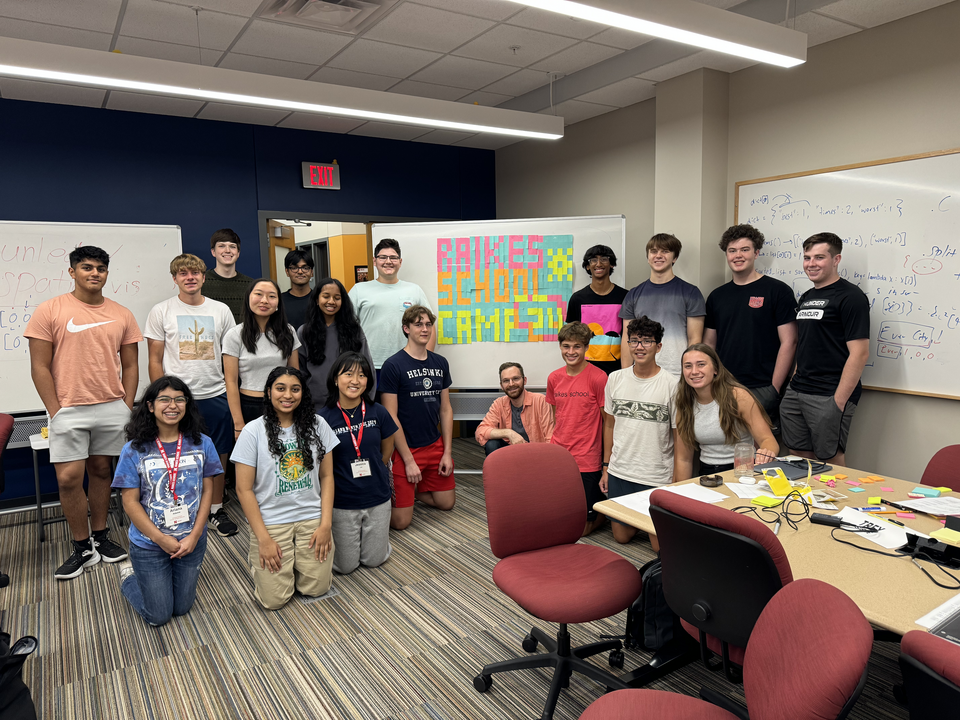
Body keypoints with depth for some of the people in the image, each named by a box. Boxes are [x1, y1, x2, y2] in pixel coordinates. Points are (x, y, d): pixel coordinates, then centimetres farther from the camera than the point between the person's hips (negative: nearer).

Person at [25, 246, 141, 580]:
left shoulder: (121, 314, 7)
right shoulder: (50, 310, -2)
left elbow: (130, 365, 10)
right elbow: (40, 367, -4)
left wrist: (127, 406, 2)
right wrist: (56, 412, -8)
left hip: (112, 408, 3)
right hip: (68, 410, -2)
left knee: (101, 470, 12)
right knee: (69, 478, -3)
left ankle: (101, 537, 26)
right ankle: (82, 548, 13)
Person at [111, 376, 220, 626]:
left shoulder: (202, 444, -6)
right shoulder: (134, 450, -12)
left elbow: (207, 491, -3)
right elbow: (130, 502, -10)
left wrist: (194, 536, -11)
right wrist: (162, 539, -14)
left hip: (191, 541, 2)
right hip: (149, 544, -2)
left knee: (182, 607, 14)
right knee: (158, 616, 10)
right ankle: (129, 575, 35)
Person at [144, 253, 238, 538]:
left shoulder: (221, 310, 7)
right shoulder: (161, 311, 2)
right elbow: (155, 360, 2)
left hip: (216, 395, 2)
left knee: (219, 456, 7)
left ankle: (216, 510, 23)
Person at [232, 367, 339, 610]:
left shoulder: (317, 425, 0)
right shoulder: (253, 431, -7)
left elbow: (327, 476, 4)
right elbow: (244, 489, -6)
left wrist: (325, 525, -4)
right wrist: (263, 538, -10)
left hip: (312, 518, 2)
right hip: (270, 521, -2)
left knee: (316, 588, -2)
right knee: (275, 599, -4)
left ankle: (297, 559, 28)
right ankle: (258, 555, 25)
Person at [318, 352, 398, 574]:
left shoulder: (378, 413, -7)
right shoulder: (324, 418, -15)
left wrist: (369, 474, 9)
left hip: (377, 498, 2)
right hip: (342, 501, -2)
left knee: (374, 560, 12)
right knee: (345, 566, 8)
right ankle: (333, 535, 35)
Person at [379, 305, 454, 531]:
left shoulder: (440, 363, 5)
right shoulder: (393, 365, -12)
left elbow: (446, 409, 9)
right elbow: (390, 416, -13)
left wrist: (447, 452, 3)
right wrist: (409, 460, -14)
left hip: (434, 445, 6)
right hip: (405, 449, -6)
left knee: (446, 503, 12)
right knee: (400, 521, -6)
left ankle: (413, 487, 31)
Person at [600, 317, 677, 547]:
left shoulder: (671, 384, -10)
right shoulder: (615, 379, 2)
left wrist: (676, 481, -6)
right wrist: (606, 468, 10)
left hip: (658, 477, -3)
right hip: (619, 472, 4)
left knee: (660, 544, 5)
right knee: (622, 535, 14)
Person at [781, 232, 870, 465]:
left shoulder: (850, 296, -8)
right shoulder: (806, 297, 16)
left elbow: (859, 353, -14)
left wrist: (839, 401, -18)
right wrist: (795, 381, 12)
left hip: (829, 396, -7)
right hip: (795, 393, 7)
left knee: (831, 459, 0)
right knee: (799, 457, 12)